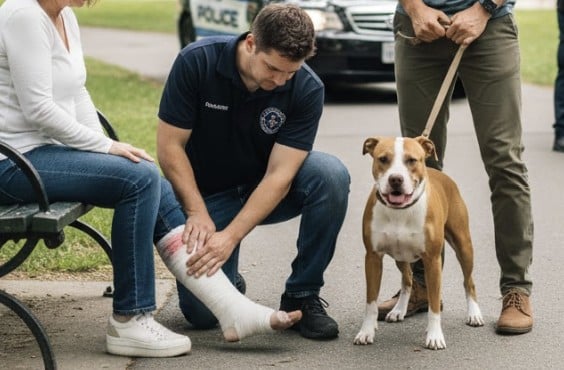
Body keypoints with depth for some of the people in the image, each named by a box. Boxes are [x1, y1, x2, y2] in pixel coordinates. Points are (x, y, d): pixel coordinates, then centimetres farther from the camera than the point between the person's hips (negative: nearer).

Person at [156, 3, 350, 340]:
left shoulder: (307, 89, -21)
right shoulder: (197, 61, -22)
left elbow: (279, 176, -23)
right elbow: (170, 145, -16)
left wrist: (230, 236, -33)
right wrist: (199, 214, -25)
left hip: (268, 193, 1)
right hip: (207, 195, -1)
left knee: (331, 175, -30)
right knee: (202, 312, -19)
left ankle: (302, 296, -13)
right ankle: (228, 281, 19)